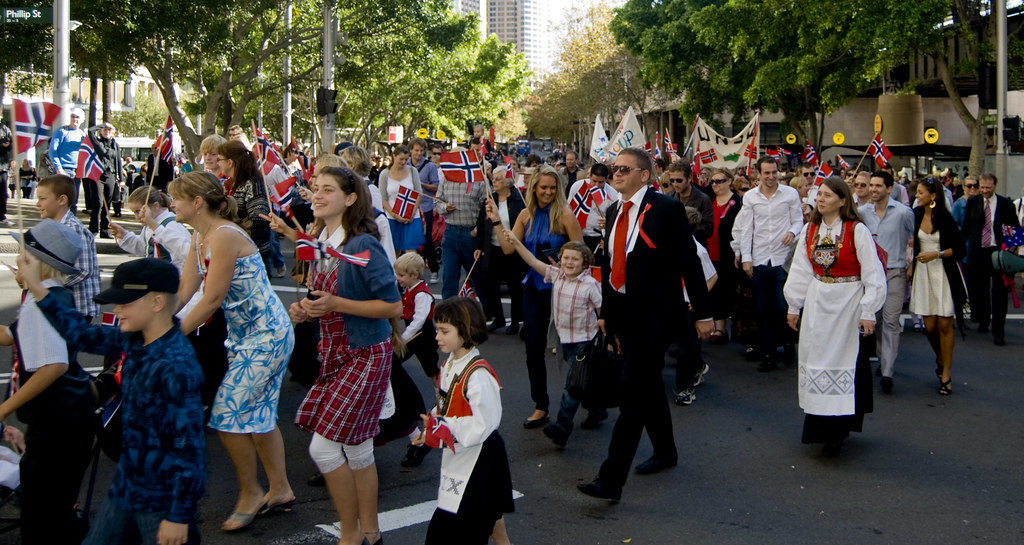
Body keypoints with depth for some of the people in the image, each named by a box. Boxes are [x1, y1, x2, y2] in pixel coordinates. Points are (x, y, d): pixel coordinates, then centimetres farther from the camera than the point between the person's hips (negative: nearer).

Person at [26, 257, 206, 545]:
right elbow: (85, 336, 16)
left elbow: (189, 446, -25)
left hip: (161, 500, -9)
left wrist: (180, 516, -21)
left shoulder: (176, 367, -27)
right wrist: (38, 290, 15)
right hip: (125, 489, 9)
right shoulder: (135, 341, -1)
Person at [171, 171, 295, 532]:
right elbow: (183, 291, 6)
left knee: (228, 415, -6)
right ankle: (280, 489, 28)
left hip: (267, 337, -10)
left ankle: (249, 493, 12)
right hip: (245, 337, 10)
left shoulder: (224, 237, -22)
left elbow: (211, 300, -23)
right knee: (257, 413, 15)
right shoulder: (200, 238, 7)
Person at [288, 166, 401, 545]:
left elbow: (393, 306, -19)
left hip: (364, 356, -8)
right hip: (335, 354, 8)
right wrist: (306, 310, -1)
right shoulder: (321, 244, 6)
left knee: (324, 448, -7)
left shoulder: (363, 246, -19)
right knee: (357, 448, 14)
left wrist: (336, 304, -24)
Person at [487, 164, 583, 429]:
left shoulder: (564, 215, -11)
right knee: (533, 347, 9)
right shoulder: (526, 215, 5)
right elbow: (509, 248, 3)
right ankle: (540, 407, 20)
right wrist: (496, 221, -3)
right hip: (533, 287, 6)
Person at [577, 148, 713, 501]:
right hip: (625, 312, 8)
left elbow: (689, 263, -10)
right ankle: (665, 452, 37)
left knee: (633, 390, -11)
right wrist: (606, 312, 19)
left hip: (656, 314, -7)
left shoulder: (667, 209, -11)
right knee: (649, 385, 19)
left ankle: (611, 479, -11)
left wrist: (702, 313, -9)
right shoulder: (614, 212, 12)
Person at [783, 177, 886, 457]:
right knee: (815, 358, 6)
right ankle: (820, 423, 18)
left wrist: (868, 311, -12)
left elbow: (872, 273, -10)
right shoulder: (810, 230, 6)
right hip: (817, 303, 5)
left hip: (847, 304, -5)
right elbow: (800, 270, 10)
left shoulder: (857, 231, -10)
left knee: (843, 360, -3)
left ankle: (836, 430, 3)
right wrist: (793, 306, 11)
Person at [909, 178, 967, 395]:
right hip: (923, 273, 4)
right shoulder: (916, 214, 3)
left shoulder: (945, 218, -9)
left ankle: (946, 374, 7)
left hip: (944, 275, -4)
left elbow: (960, 249, -6)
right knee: (929, 326, 3)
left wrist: (937, 254, -16)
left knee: (944, 325, -2)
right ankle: (940, 358, 33)